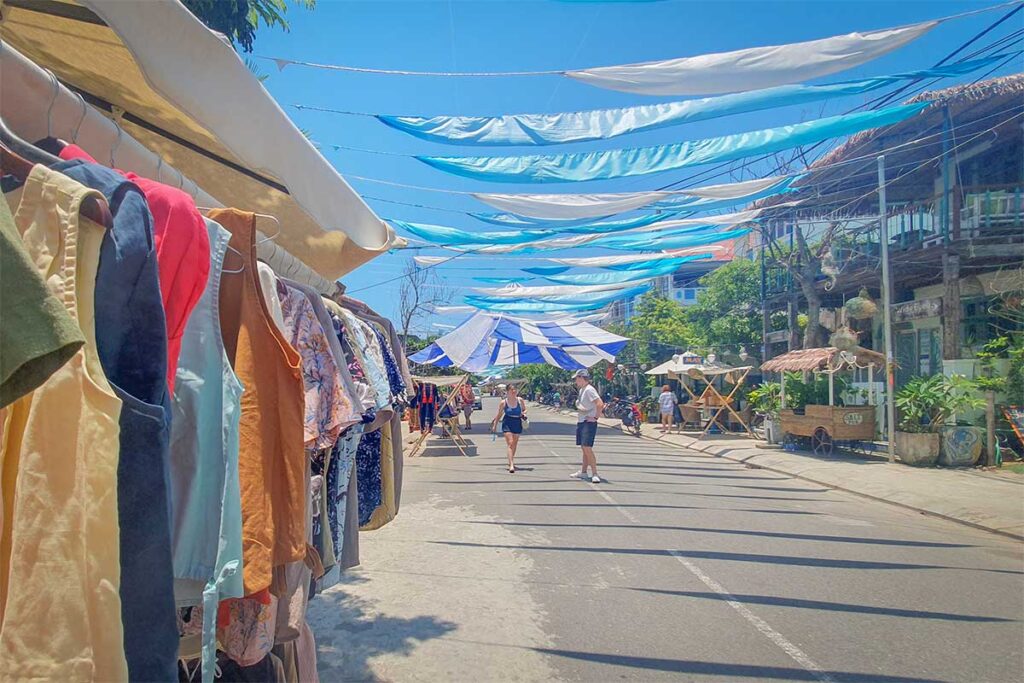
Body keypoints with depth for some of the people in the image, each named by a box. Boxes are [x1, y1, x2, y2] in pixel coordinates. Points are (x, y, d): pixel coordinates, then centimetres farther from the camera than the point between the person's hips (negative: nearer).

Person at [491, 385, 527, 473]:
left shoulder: (520, 400, -1)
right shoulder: (503, 402, -5)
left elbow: (524, 410, 12)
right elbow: (499, 414, 6)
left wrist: (523, 414, -10)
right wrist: (495, 425, 9)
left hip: (517, 423, 3)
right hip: (507, 423, -3)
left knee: (514, 444, 14)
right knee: (510, 444, -12)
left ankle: (511, 461, 35)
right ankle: (511, 465, -17)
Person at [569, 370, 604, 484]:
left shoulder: (589, 390, -16)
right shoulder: (581, 390, 14)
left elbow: (600, 404, -26)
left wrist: (595, 417, -20)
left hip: (589, 423, -10)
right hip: (581, 422, 10)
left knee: (587, 448, -15)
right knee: (584, 448, 15)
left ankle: (595, 474, -12)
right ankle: (583, 472, 23)